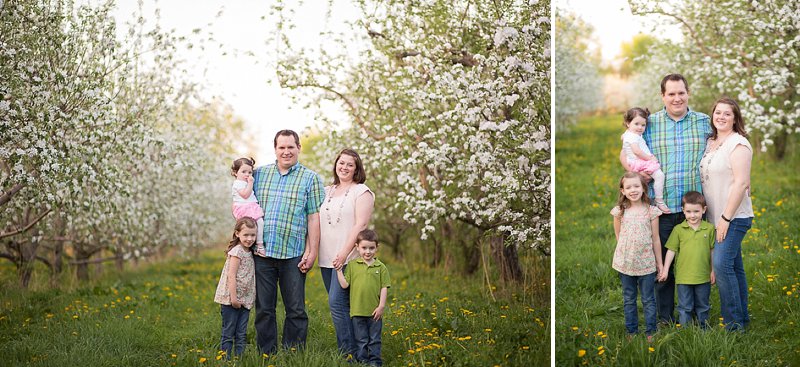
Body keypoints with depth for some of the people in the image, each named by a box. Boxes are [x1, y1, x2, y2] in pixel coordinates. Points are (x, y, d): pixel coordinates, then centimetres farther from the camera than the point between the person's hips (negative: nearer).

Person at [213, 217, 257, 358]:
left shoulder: (249, 251, 10)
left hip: (244, 300, 8)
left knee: (242, 335, 9)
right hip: (231, 300, -8)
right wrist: (233, 298, -20)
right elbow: (231, 275, -18)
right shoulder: (237, 251, -14)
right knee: (228, 334, 1)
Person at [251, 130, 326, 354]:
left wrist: (312, 252, -6)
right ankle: (266, 356, 14)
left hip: (293, 254, -2)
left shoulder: (310, 179, 5)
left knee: (295, 310, 2)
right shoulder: (259, 174, 12)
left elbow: (314, 218, 0)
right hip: (262, 252, 2)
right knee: (264, 308, 6)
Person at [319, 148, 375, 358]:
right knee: (339, 305, 7)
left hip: (347, 259, -6)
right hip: (326, 259, 6)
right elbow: (318, 223, 18)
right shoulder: (327, 191, 18)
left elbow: (361, 224, -10)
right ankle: (346, 351, 13)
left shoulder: (361, 191, -1)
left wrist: (344, 253, -19)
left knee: (337, 302, -16)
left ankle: (349, 353, -12)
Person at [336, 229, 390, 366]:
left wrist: (381, 306, -6)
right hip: (357, 311, 0)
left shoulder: (381, 267, 1)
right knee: (361, 340, 8)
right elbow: (344, 284, -2)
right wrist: (339, 270, -10)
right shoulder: (352, 265, 2)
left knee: (374, 340, 10)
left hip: (374, 312, 0)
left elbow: (384, 288, 0)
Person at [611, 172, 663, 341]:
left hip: (646, 263, -2)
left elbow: (655, 239, 0)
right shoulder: (619, 212, -3)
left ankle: (650, 332, 16)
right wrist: (626, 249, 3)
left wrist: (659, 263, 3)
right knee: (629, 300, 12)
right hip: (625, 263, 2)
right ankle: (631, 331, 22)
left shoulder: (651, 211, -6)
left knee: (648, 300, 7)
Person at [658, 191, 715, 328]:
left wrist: (713, 270, 4)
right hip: (683, 276, -1)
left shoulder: (709, 228, -2)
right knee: (685, 307, 7)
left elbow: (713, 250, 4)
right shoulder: (678, 229, -4)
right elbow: (671, 250, 0)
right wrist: (665, 269, -2)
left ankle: (704, 329, 29)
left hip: (703, 276, 1)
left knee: (702, 306, 16)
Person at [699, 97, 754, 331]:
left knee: (722, 263, -17)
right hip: (716, 216, 8)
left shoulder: (738, 143, -12)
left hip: (734, 216, -8)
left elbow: (741, 183, -18)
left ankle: (734, 324, -10)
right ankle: (742, 318, 21)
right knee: (733, 267, 13)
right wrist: (716, 218, 12)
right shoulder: (711, 143, 13)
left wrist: (726, 218, -19)